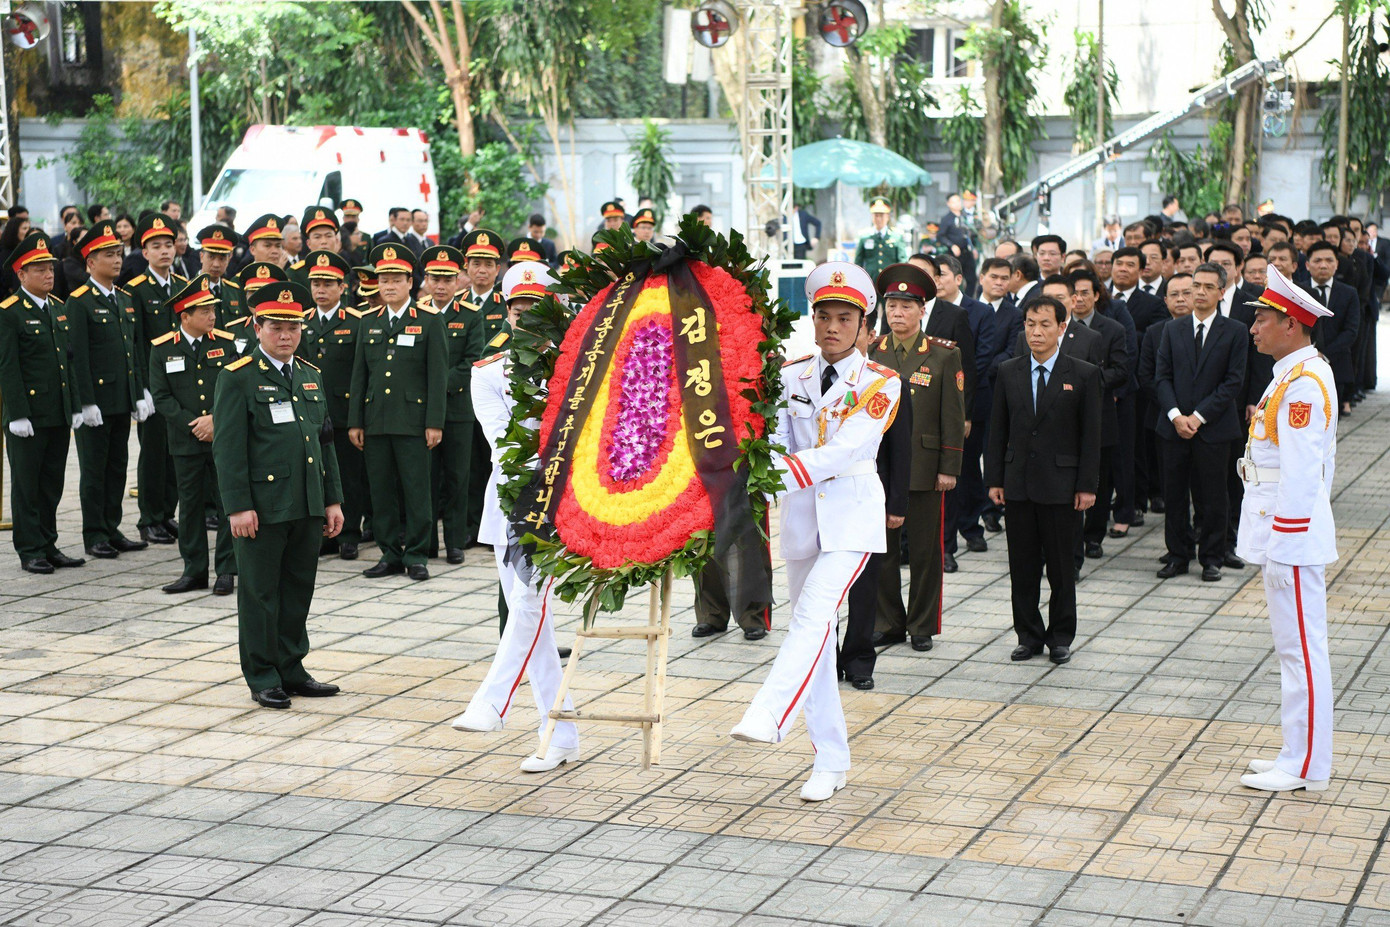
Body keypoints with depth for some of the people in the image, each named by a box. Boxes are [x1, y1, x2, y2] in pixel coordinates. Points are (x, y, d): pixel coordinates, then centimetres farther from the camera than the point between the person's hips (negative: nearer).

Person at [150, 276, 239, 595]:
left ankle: (226, 570, 9)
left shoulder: (225, 344, 3)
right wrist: (194, 425, -11)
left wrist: (215, 419, -14)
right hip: (186, 443, 0)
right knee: (190, 506, 7)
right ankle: (194, 570, 17)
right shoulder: (162, 349, 1)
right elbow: (161, 398, -2)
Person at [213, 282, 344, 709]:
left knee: (299, 590, 12)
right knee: (260, 593, 3)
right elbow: (228, 448, -10)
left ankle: (292, 669, 22)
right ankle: (262, 678, 11)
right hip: (263, 508, -6)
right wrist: (238, 506, -15)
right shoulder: (237, 378, -6)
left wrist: (332, 500, 13)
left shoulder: (311, 377, 14)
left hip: (308, 507, 6)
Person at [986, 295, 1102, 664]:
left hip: (1061, 485, -3)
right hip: (1018, 484, 3)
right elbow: (998, 430, 9)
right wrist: (994, 479, 3)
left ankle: (1060, 637, 16)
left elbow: (1091, 435, -2)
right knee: (1022, 566, 7)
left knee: (1061, 566, 4)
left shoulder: (1084, 375, -1)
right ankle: (1029, 636, 17)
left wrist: (1087, 485, -7)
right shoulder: (1008, 372, 7)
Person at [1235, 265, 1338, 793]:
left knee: (1301, 648, -3)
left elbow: (1301, 469, -22)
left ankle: (1306, 768, 3)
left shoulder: (1303, 382, -19)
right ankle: (1299, 755, 23)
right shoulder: (1300, 374, 14)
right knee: (1295, 647, 15)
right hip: (1286, 534, 11)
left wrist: (1284, 535, -21)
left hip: (1290, 534, -11)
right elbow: (1324, 462, 20)